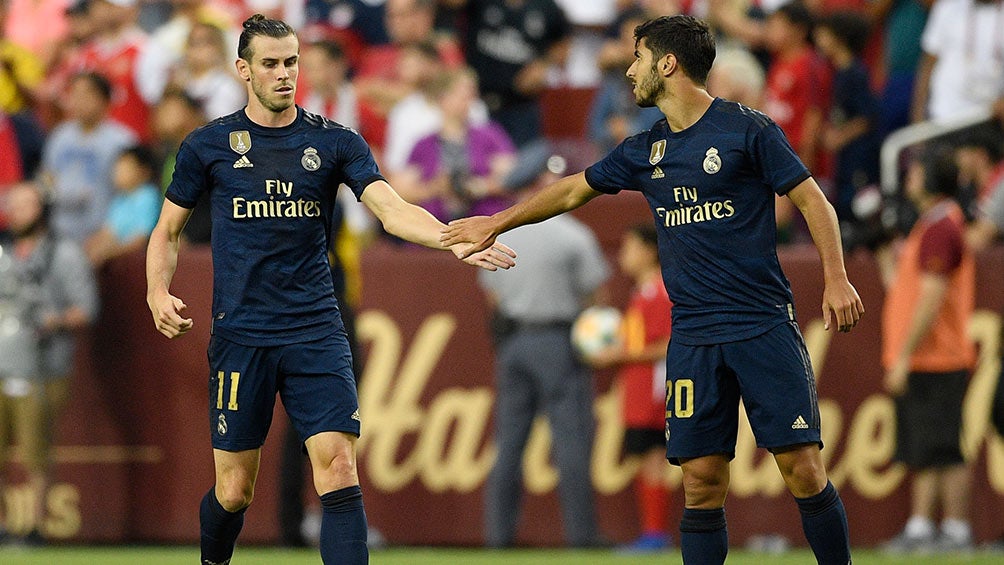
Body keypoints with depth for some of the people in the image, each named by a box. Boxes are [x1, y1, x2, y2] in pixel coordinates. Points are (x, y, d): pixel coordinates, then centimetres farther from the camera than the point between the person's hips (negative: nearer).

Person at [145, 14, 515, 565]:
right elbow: (167, 231, 14)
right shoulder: (209, 145, 4)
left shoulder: (334, 142, 4)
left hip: (315, 329, 0)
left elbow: (393, 210, -7)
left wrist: (457, 241, -25)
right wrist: (158, 293, -4)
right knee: (233, 491, 2)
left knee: (338, 468, -15)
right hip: (240, 334, 0)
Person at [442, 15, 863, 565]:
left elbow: (812, 201, -1)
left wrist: (836, 280, -12)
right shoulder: (645, 152, 14)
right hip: (693, 336, 4)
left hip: (765, 327, -4)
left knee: (803, 469, -10)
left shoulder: (746, 129, -3)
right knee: (701, 483, -2)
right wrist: (497, 223, 35)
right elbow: (573, 190, 29)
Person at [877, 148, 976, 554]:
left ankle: (957, 531, -9)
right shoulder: (929, 225, 19)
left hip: (934, 363, -10)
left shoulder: (940, 227, -13)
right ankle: (919, 528, 12)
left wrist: (903, 357, -21)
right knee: (921, 454, 10)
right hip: (920, 364, 10)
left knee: (943, 451, -9)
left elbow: (931, 299, -20)